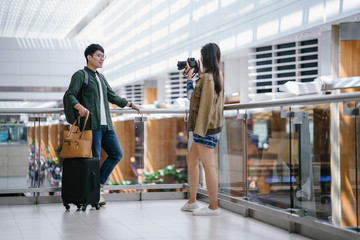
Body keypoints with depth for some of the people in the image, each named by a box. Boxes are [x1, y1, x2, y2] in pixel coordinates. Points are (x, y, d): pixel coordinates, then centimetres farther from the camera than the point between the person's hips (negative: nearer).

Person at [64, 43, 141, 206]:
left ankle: (98, 184, 13)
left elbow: (112, 96, 33)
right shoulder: (80, 75, -1)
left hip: (106, 125, 8)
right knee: (94, 159, -6)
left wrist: (129, 104, 38)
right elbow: (69, 96, -10)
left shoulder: (101, 77, 23)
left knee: (117, 154, 4)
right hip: (91, 124, -8)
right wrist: (80, 107, -28)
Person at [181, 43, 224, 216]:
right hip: (211, 126, 11)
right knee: (191, 159, 18)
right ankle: (192, 201, 23)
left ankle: (213, 207, -4)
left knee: (208, 164, -7)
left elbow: (192, 96, -16)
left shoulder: (207, 77, -15)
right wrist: (198, 73, 20)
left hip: (205, 126, -11)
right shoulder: (217, 76, 14)